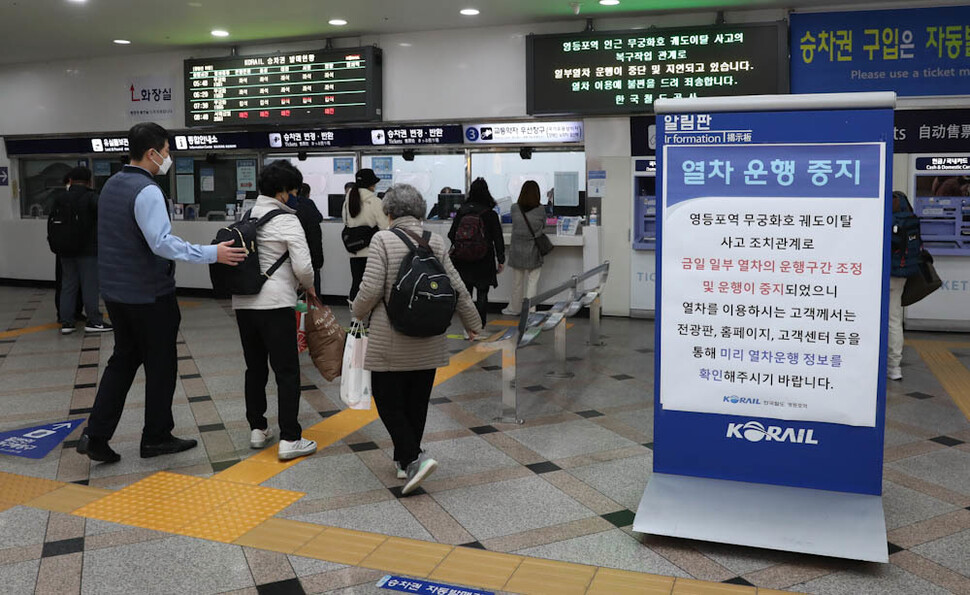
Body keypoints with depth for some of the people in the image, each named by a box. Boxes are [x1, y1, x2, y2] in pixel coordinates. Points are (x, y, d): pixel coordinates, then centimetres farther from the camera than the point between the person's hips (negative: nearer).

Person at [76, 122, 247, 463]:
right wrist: (212, 254, -29)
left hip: (115, 291, 9)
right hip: (149, 295, -8)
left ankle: (96, 435, 12)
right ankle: (156, 438, 18)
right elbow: (162, 243, -30)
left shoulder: (111, 185, 10)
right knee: (161, 364, 6)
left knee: (123, 359, 17)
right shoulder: (147, 191, -19)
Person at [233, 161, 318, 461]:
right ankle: (289, 439, -1)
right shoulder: (287, 221, -9)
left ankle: (257, 428, 25)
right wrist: (310, 287, 3)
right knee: (287, 371, -1)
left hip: (243, 302, 7)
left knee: (255, 368, 17)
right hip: (275, 304, -7)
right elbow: (303, 266, -17)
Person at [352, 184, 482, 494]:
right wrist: (473, 324, 17)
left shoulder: (383, 240, -9)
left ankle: (413, 458, -8)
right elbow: (457, 288, 4)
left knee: (388, 400, 6)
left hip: (390, 340, -5)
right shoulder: (436, 242, 3)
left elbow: (371, 290, -14)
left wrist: (358, 313, 7)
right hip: (428, 340, 5)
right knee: (417, 401, 16)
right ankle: (404, 458, 30)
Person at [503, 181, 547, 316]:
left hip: (517, 251, 2)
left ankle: (514, 308, 28)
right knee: (532, 281, 3)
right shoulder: (540, 210, -9)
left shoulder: (514, 209, -5)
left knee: (517, 281, 15)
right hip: (533, 252, -2)